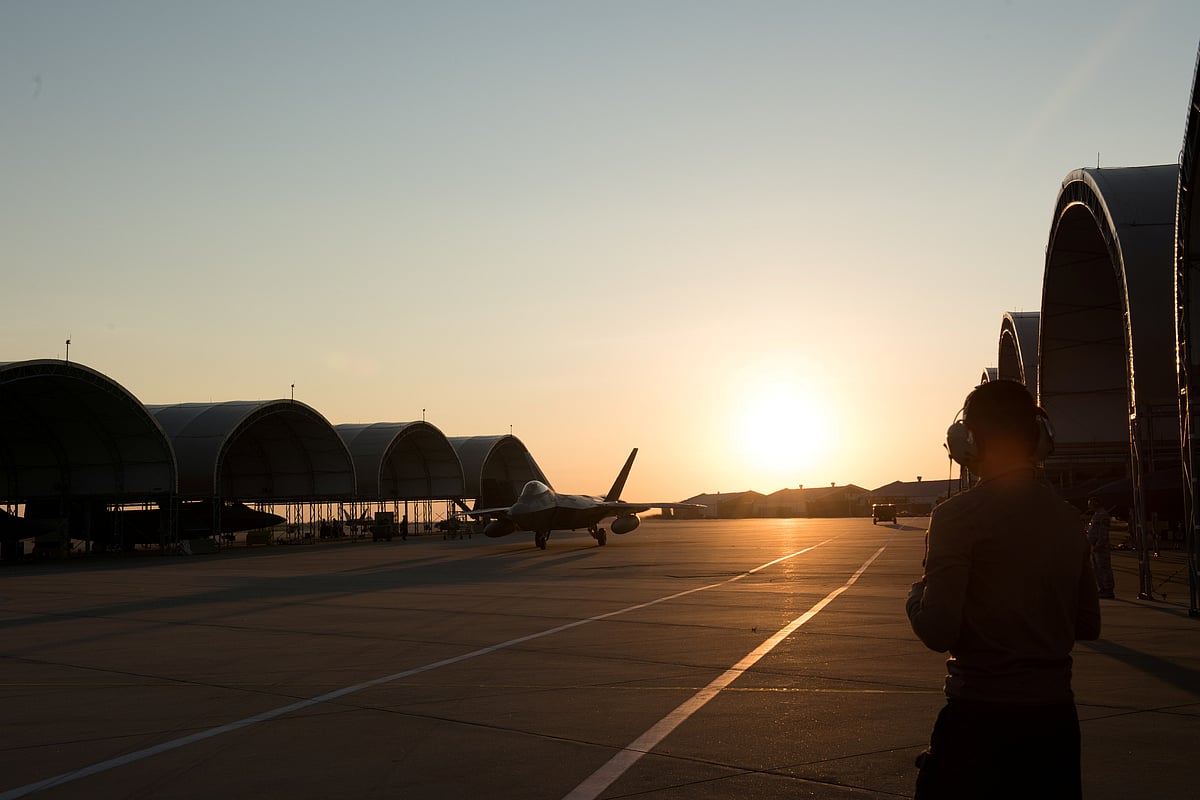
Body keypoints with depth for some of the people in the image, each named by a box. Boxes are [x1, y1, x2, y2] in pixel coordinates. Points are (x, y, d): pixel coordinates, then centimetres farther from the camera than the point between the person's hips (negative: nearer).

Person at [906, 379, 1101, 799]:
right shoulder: (1068, 518, 4)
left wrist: (915, 595, 2)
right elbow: (1088, 625, 12)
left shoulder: (957, 515, -14)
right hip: (1056, 717, 6)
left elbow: (938, 632, -17)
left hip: (981, 718, -5)